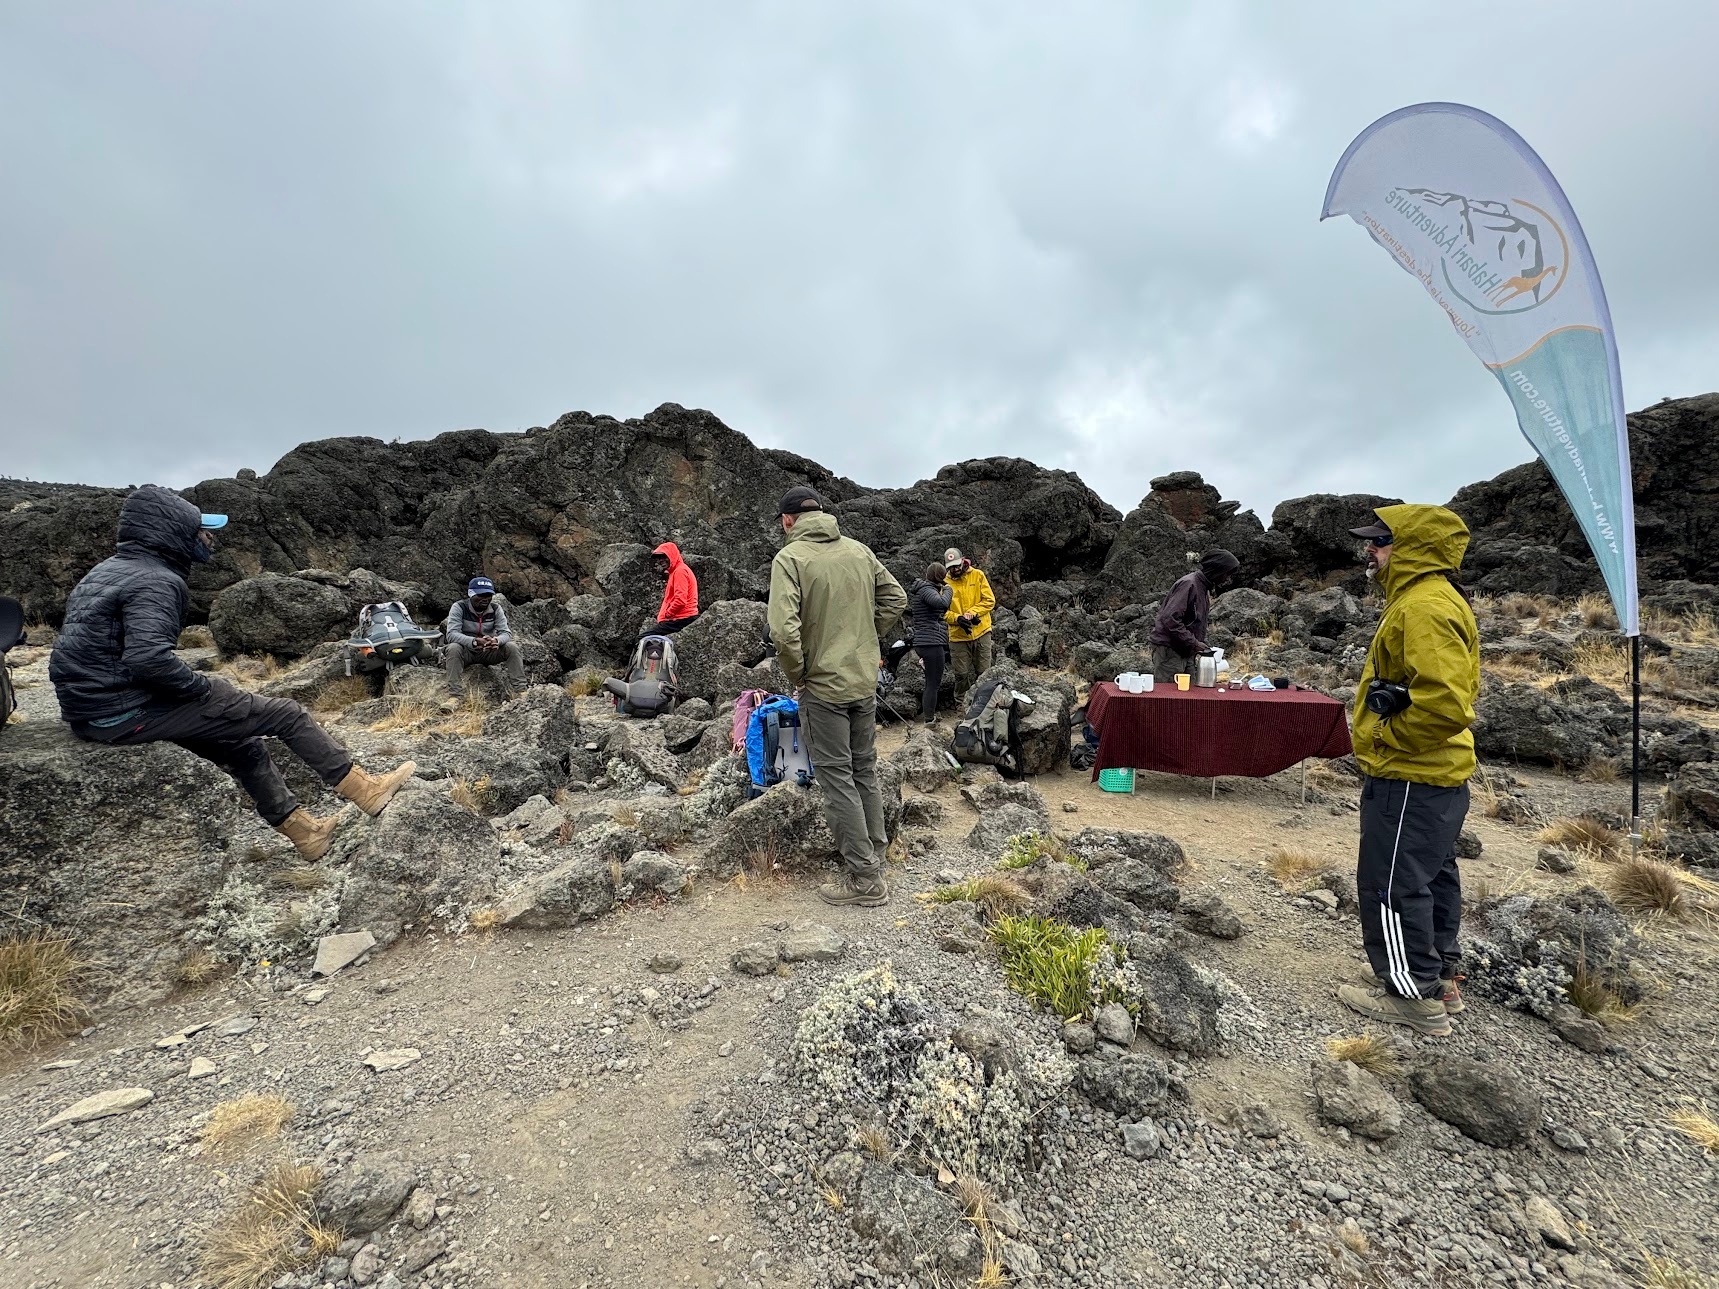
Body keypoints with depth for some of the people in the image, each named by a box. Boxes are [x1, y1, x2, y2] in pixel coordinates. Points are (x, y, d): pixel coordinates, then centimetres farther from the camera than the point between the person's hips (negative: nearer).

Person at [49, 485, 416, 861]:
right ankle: (366, 789, 4)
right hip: (130, 714, -10)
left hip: (91, 710, 10)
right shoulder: (156, 581, -17)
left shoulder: (105, 572, 15)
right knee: (284, 713, -4)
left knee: (245, 744, 20)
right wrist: (203, 686, -16)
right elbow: (148, 658, -32)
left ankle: (305, 832, 27)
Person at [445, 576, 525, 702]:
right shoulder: (459, 607, -14)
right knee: (453, 648, -34)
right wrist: (475, 642, -44)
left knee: (512, 647, -23)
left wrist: (496, 640, -39)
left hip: (489, 651, 2)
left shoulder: (496, 608, -6)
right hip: (467, 651, -2)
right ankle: (454, 696, -36)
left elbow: (506, 633, -13)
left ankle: (519, 691, -24)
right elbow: (451, 634, -25)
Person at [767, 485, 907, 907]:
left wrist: (797, 675, -9)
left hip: (824, 685, -6)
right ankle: (875, 853, 31)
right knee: (865, 770, 19)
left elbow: (784, 629, -24)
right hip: (865, 681, 6)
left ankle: (864, 877, 11)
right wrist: (865, 639, 13)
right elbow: (896, 598, 11)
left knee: (837, 778, 4)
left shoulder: (789, 558, -13)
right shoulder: (859, 549, 5)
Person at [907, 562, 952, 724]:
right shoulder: (925, 589, -12)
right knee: (933, 684, -5)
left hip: (922, 643, 11)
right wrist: (948, 590, -13)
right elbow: (942, 603, -30)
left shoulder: (922, 588, 19)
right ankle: (929, 721, -1)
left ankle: (929, 714, 26)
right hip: (932, 643, -11)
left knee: (931, 682, 18)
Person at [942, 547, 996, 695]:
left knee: (984, 673, 7)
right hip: (958, 636, 0)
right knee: (962, 674, 6)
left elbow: (990, 600, -3)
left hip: (981, 632, 0)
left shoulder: (978, 575, 0)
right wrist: (957, 619, -19)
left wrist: (971, 613, -16)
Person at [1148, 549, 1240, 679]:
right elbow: (1169, 618, -24)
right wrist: (1194, 643, -19)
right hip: (1169, 649, -10)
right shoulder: (1188, 584, -16)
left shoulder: (1204, 588, 14)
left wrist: (1202, 644, 5)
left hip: (1186, 652, 10)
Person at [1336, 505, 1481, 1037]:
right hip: (1434, 776, 11)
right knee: (1429, 876, 20)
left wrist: (1388, 735, -17)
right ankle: (1440, 980, 35)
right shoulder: (1420, 598, 12)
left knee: (1391, 884, 1)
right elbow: (1449, 689, 22)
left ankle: (1415, 997, 15)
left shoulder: (1425, 607, -22)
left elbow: (1446, 704, -31)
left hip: (1408, 779, -11)